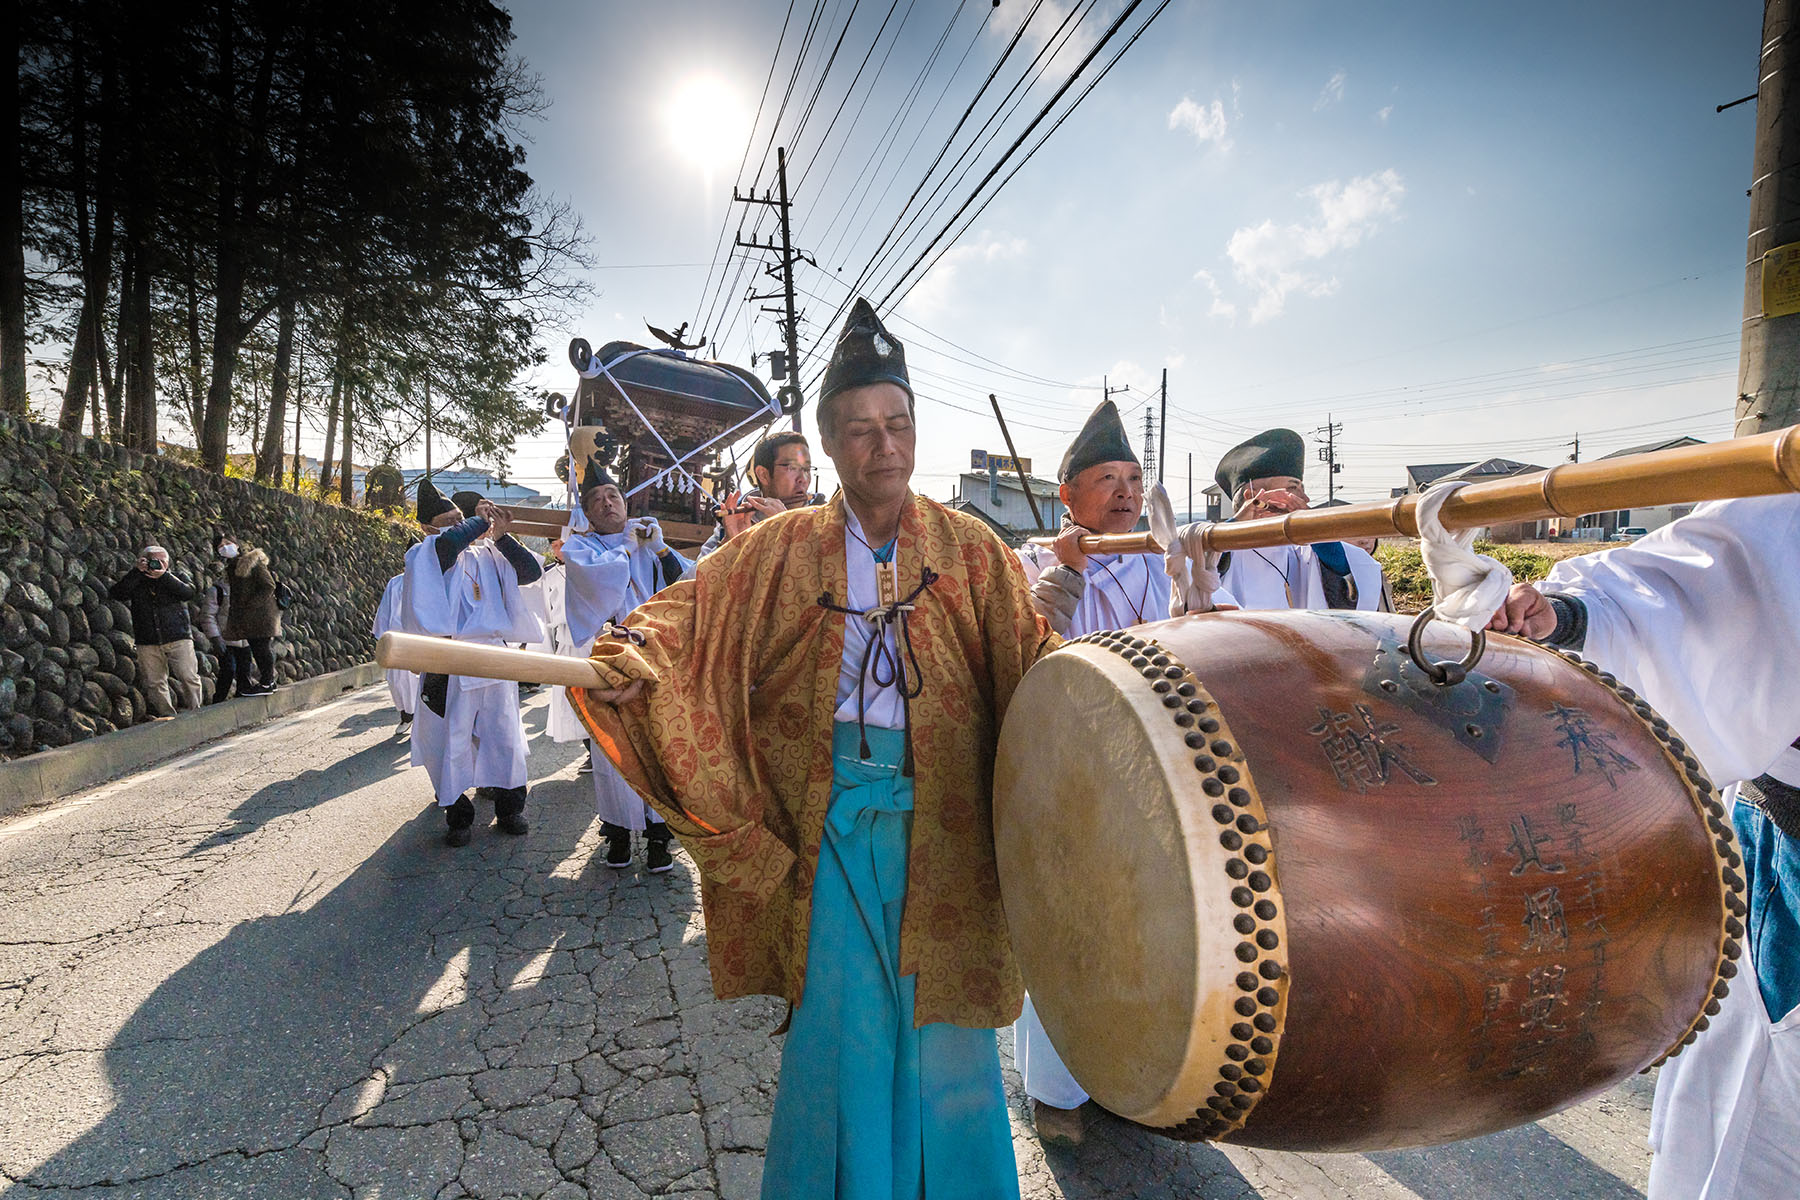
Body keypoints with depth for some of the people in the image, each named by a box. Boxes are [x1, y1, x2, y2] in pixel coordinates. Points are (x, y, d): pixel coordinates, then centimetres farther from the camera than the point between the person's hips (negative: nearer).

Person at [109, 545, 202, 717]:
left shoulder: (175, 578, 9)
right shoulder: (135, 581, 11)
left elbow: (188, 593, -11)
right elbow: (116, 594, -8)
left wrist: (164, 576, -17)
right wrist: (137, 572, -12)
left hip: (178, 639, -2)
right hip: (148, 643, 2)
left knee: (189, 677, -9)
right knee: (155, 682, 3)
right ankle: (166, 715, 11)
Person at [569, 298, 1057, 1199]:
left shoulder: (968, 550, 2)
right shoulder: (784, 549, 2)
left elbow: (1032, 659, -1)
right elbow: (691, 608, -4)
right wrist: (631, 658, -22)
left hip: (940, 820, 1)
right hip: (830, 813, 0)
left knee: (942, 1013, 13)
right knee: (839, 1008, 12)